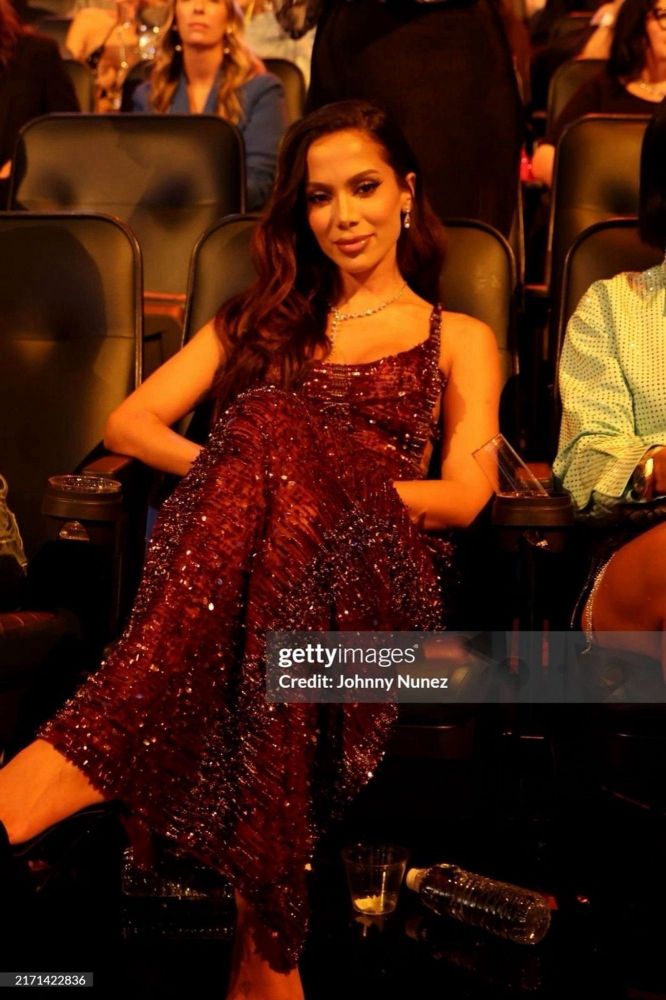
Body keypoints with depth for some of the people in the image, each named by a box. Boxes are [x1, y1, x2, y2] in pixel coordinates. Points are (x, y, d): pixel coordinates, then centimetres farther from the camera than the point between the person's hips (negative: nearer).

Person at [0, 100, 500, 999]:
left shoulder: (458, 340, 26)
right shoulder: (262, 318, 33)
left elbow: (464, 496, 7)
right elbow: (128, 423, 19)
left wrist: (315, 478, -6)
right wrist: (239, 473, -1)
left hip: (375, 570, -1)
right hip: (247, 549, 2)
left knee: (277, 429, -37)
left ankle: (80, 758, -50)